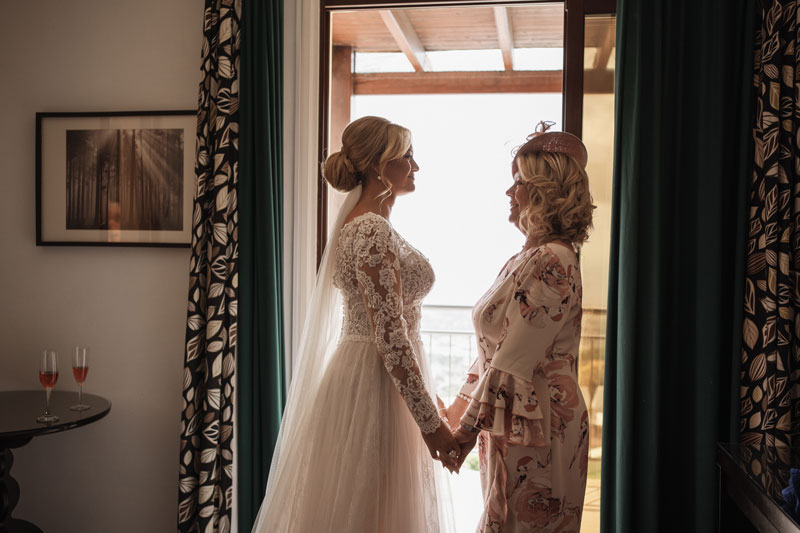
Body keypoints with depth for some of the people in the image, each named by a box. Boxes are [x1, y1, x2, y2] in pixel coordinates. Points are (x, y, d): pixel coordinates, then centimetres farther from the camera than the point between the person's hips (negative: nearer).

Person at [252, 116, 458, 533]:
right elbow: (390, 338, -23)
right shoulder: (373, 232, -19)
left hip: (355, 374, 10)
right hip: (374, 387, -10)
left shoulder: (360, 224, 12)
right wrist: (431, 423, -19)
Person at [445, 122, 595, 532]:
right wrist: (459, 408, 17)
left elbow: (516, 360, -21)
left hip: (534, 422, -9)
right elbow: (492, 351, 16)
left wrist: (468, 428, -17)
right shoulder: (526, 259, 12)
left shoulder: (551, 262, -19)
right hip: (510, 422, 9)